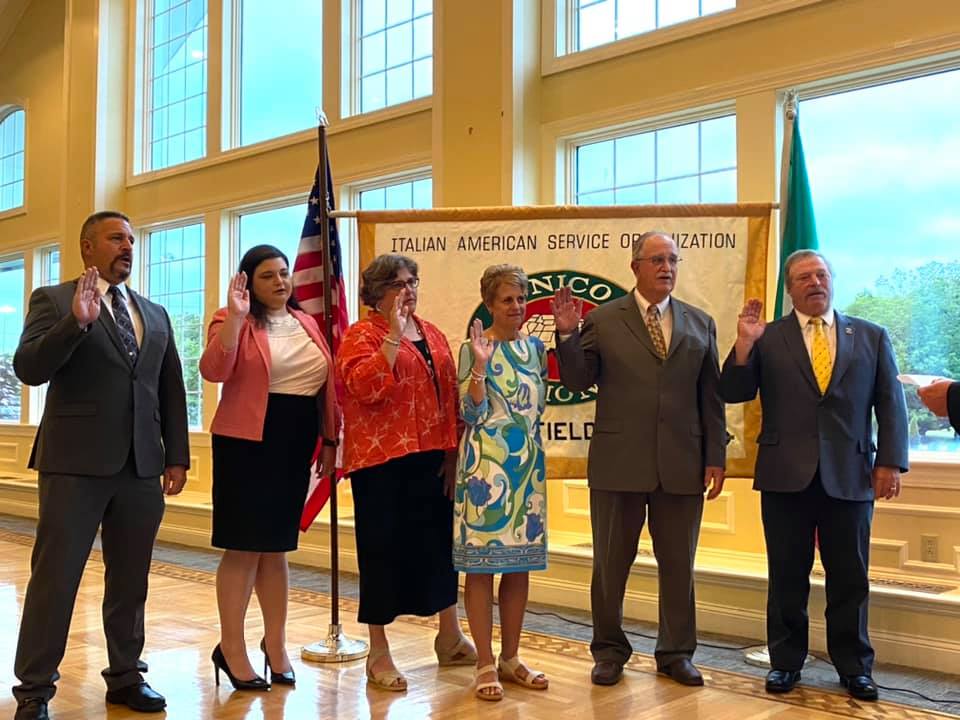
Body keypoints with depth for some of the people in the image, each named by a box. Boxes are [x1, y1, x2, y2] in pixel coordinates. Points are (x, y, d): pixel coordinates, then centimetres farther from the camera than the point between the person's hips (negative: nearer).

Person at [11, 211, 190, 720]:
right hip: (76, 463, -4)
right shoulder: (53, 300, 1)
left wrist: (177, 456, 9)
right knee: (55, 577, 1)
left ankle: (125, 678, 25)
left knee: (130, 580, 12)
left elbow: (171, 390, 15)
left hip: (142, 466, 5)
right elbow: (29, 369, -12)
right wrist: (76, 321, -26)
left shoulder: (155, 314, 15)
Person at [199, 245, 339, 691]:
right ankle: (232, 649, 11)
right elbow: (214, 371, -22)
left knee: (276, 546, 14)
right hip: (247, 443, -6)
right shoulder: (233, 322, -5)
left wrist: (330, 440, 12)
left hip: (296, 444, 6)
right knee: (243, 546, -1)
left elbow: (326, 384, 15)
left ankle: (275, 644, 25)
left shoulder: (307, 323, 13)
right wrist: (235, 316, -27)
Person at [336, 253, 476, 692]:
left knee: (438, 543, 14)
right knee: (382, 548, 2)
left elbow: (450, 396, 13)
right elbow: (364, 386, -21)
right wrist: (394, 336, -21)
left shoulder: (434, 336, 14)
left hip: (431, 458, 6)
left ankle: (450, 638, 31)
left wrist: (452, 452, 5)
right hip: (380, 460, -6)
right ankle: (378, 653, 16)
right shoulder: (361, 335, -4)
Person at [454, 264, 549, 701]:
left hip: (528, 464, 6)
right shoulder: (474, 349, -7)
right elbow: (471, 414, -13)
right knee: (482, 566, 0)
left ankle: (511, 658, 22)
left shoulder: (535, 347, 10)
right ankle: (485, 664, 11)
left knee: (520, 564, 10)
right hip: (486, 464, -6)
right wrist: (480, 365, -22)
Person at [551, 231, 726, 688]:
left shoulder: (700, 324, 9)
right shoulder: (603, 320, 2)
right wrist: (567, 334, -16)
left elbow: (710, 396, 8)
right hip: (619, 463, -2)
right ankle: (609, 651, 26)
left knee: (679, 565, 11)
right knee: (610, 565, 9)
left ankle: (676, 652, 28)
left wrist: (715, 457, 4)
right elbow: (578, 381, -2)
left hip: (682, 466, 2)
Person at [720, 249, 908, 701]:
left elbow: (891, 404, 6)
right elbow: (734, 394, -1)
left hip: (849, 477, 1)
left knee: (849, 578, 9)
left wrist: (891, 462, -3)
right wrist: (744, 345, -15)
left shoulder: (871, 337, 9)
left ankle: (854, 667, 23)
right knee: (787, 577, 8)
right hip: (786, 475, -1)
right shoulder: (767, 338, 5)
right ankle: (785, 662, 21)